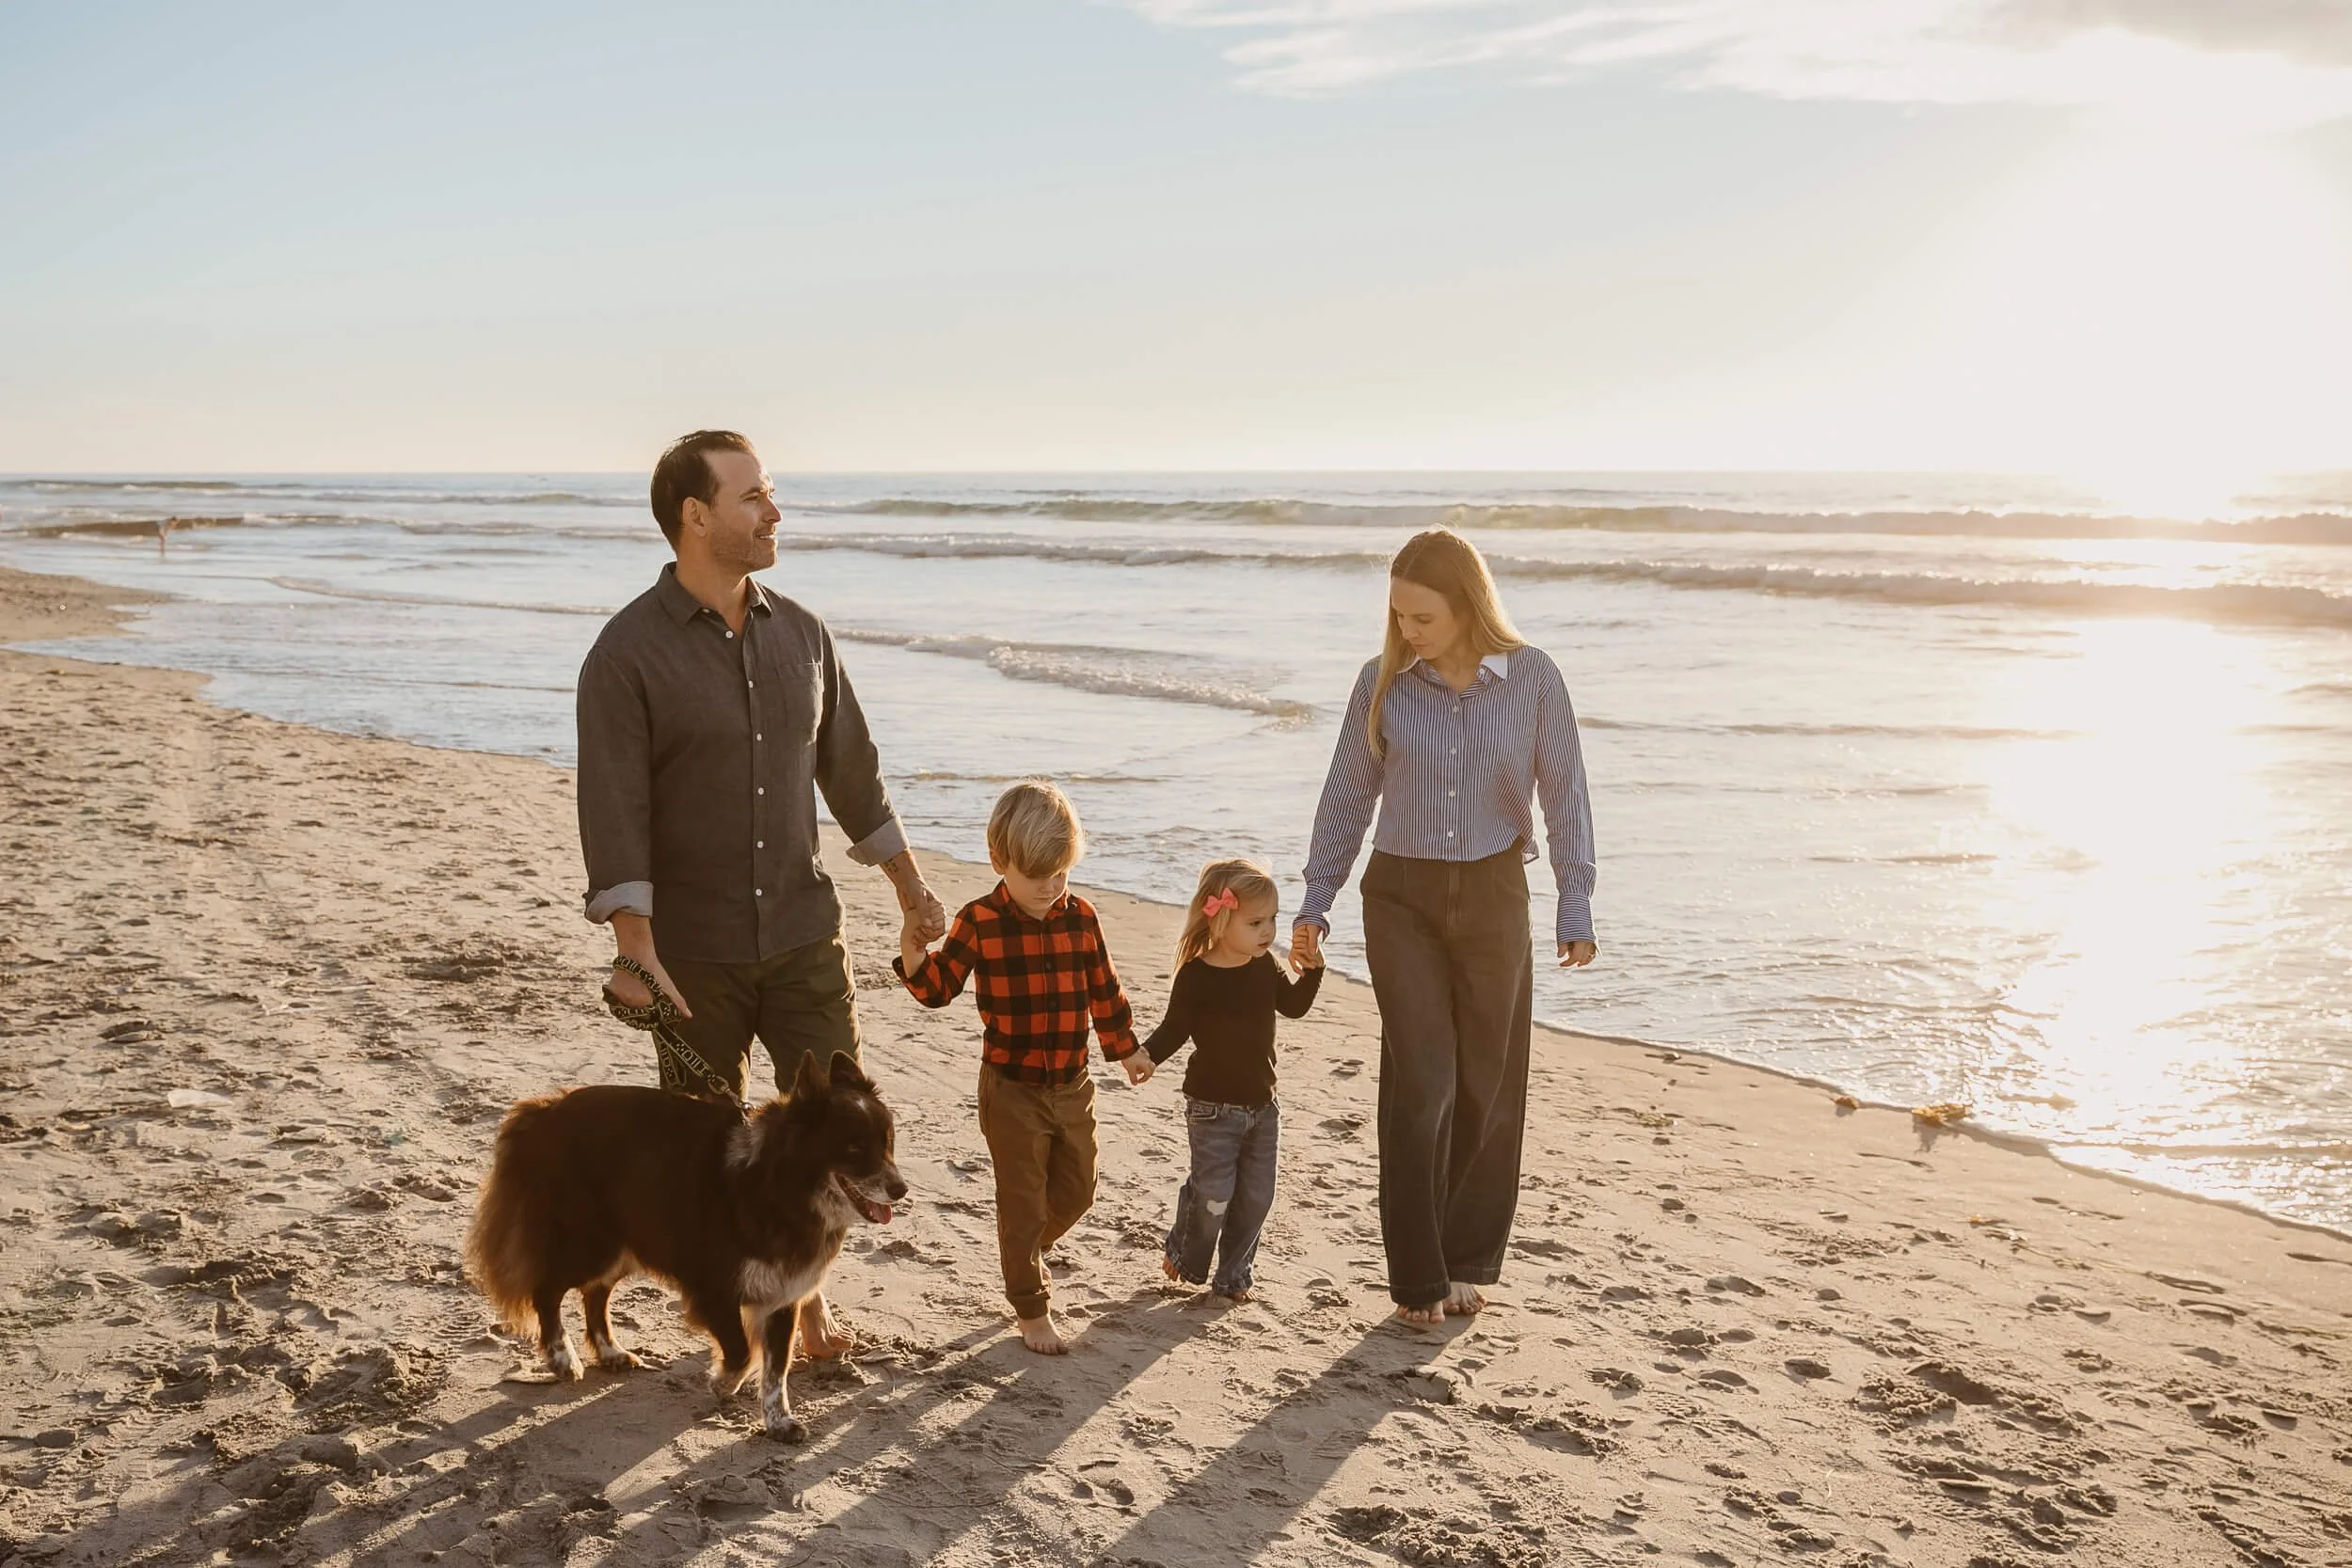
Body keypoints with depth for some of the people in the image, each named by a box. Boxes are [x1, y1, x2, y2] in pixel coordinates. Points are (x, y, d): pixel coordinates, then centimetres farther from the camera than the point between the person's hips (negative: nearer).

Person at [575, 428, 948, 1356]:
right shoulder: (628, 653, -12)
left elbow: (849, 772, 14)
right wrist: (635, 953, -25)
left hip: (802, 933, 4)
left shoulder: (799, 635, 5)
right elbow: (613, 817, -17)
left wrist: (909, 887, 18)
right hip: (695, 954, -4)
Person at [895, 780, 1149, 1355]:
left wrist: (1126, 1049, 17)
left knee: (1076, 1192, 15)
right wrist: (912, 952, -23)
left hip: (1072, 1087, 4)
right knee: (1023, 1203, 4)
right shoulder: (979, 923, -12)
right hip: (1012, 1090, -4)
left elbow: (1104, 989, 10)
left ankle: (1025, 1256, 43)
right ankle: (1030, 1308, 21)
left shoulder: (1081, 917, -2)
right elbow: (939, 988, -5)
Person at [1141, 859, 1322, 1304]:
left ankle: (1234, 1274, 25)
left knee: (1256, 1196, 8)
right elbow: (1175, 1029, -12)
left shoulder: (1265, 966, 1)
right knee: (1212, 1195, -4)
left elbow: (1294, 1005, 14)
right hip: (1213, 1106, -5)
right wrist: (1146, 1055, -30)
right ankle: (1183, 1255, 25)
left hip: (1262, 1103, 6)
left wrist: (1313, 969, -1)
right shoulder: (1196, 976, -16)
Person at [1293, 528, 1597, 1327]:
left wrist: (1575, 909, -2)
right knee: (1420, 1085, -5)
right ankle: (1419, 1277, 7)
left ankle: (1469, 1259, 26)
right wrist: (1314, 904, 4)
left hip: (1494, 894, 1)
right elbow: (1347, 798, 3)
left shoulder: (1533, 679, -7)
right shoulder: (1382, 682, -5)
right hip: (1402, 897, 0)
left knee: (1487, 1086, 9)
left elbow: (1565, 797, 0)